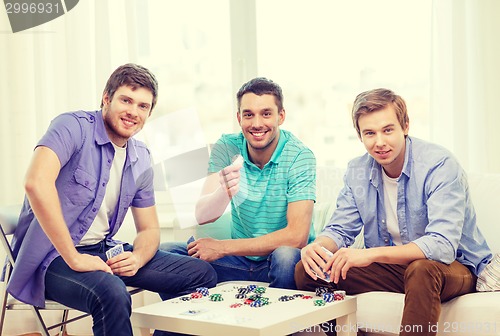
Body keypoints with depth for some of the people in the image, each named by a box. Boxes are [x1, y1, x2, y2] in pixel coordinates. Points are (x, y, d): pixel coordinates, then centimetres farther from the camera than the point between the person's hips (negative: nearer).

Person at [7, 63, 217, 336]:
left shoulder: (141, 159, 8)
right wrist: (73, 258, -30)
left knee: (202, 273, 3)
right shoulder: (74, 127, -14)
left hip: (102, 251, 8)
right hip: (53, 256, -7)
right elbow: (37, 182, -31)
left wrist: (137, 258, -11)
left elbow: (149, 229, 14)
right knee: (111, 294, -38)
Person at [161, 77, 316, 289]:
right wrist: (224, 192, -39)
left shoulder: (299, 157, -15)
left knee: (286, 256, -36)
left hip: (286, 261, -3)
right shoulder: (226, 148, -5)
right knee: (165, 253, -14)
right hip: (240, 260, 3)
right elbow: (202, 216, -15)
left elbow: (297, 236, -24)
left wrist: (223, 247, -20)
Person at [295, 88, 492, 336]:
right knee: (306, 270, -9)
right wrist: (317, 247, -21)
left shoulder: (439, 165, -21)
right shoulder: (357, 171, -1)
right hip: (392, 267, 6)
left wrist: (372, 254, -42)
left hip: (453, 267, -5)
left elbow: (443, 245, -31)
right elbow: (340, 229, 4)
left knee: (422, 270, -40)